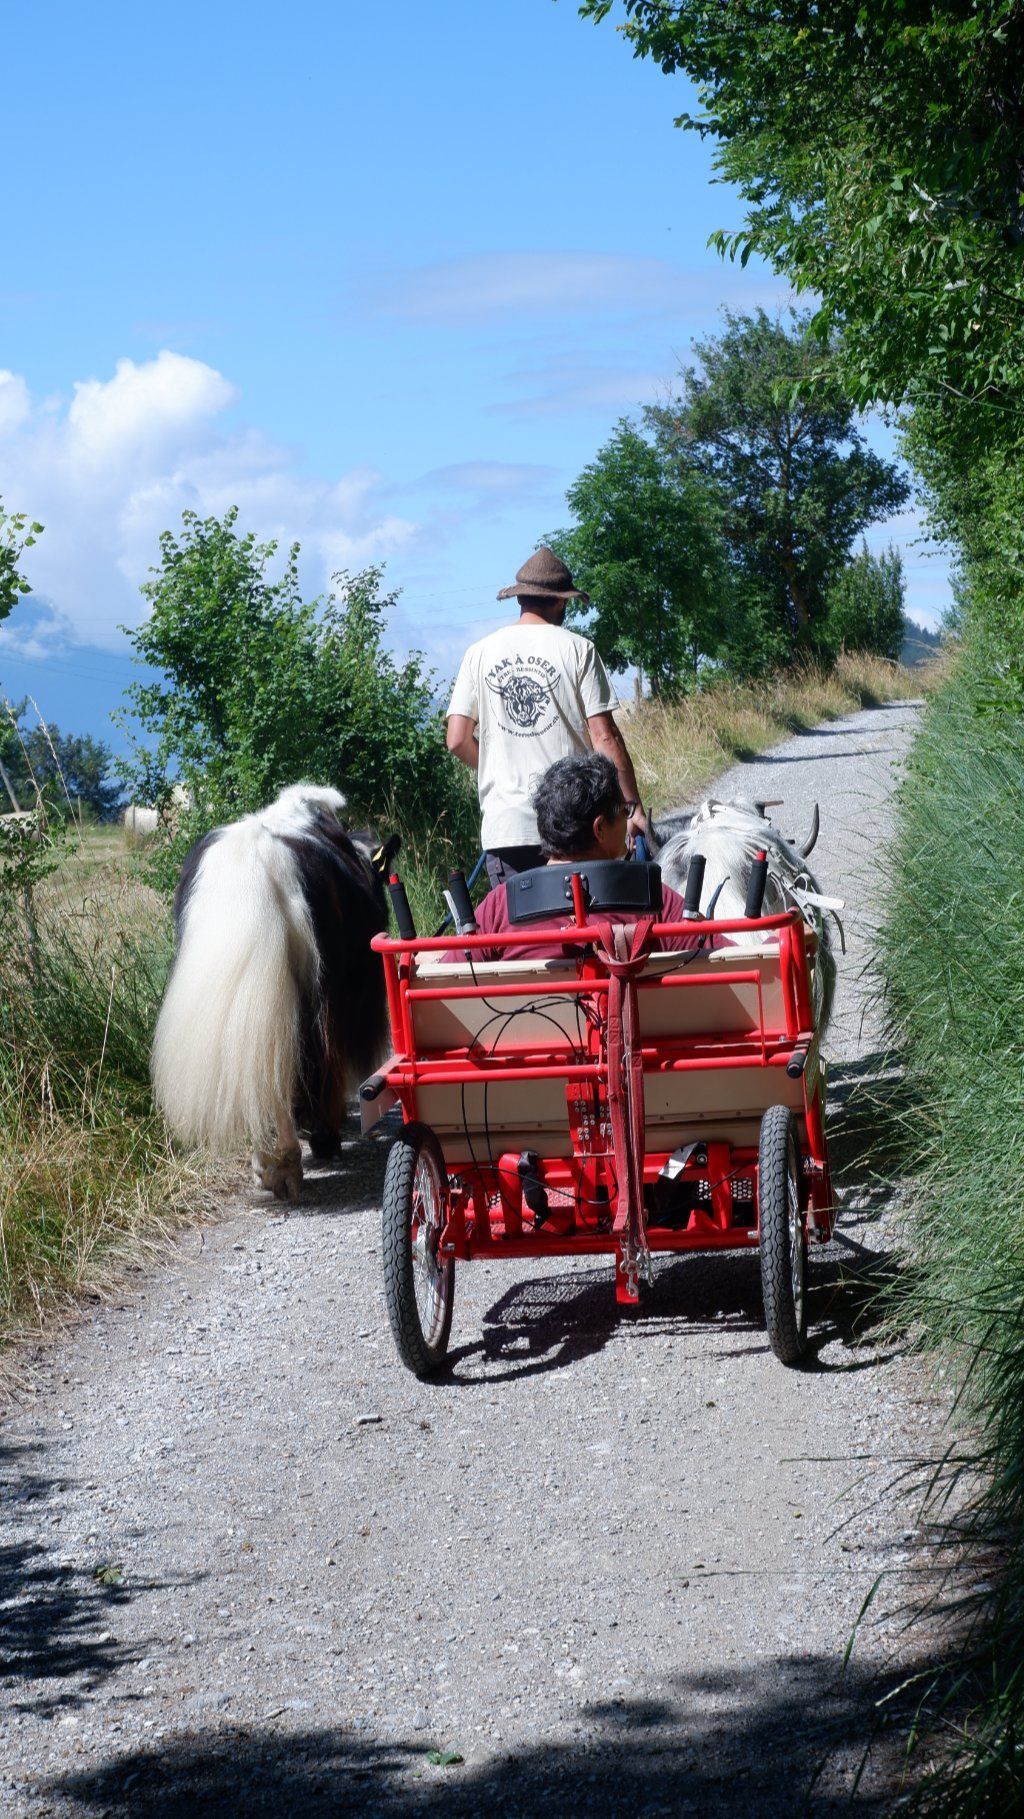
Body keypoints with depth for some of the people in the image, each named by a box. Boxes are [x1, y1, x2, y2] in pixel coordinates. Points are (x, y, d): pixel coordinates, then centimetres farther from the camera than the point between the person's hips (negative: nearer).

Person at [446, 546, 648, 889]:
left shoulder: (479, 653, 7)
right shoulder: (576, 648, -1)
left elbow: (457, 740, 3)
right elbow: (604, 736, -6)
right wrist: (632, 805, -1)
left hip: (503, 827, 2)